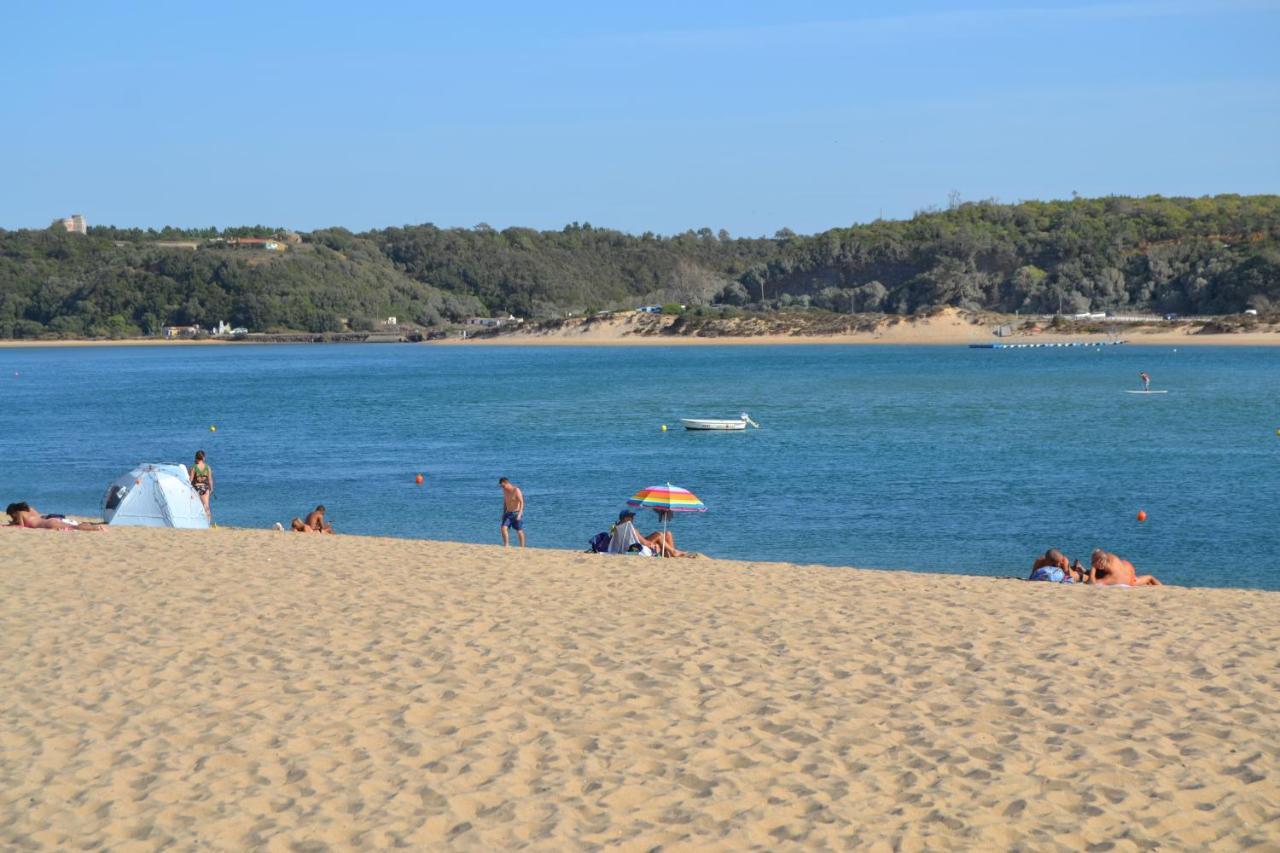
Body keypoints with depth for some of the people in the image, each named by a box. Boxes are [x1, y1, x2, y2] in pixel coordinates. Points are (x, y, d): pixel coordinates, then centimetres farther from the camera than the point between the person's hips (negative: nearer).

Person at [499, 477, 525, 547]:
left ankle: (522, 547, 13)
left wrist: (519, 514, -29)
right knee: (503, 528, -11)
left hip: (516, 513, -6)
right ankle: (506, 545, -8)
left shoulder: (516, 490, -16)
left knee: (519, 531, 2)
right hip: (508, 513, 6)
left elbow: (521, 502, -19)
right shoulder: (505, 491, 5)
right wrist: (503, 513, 18)